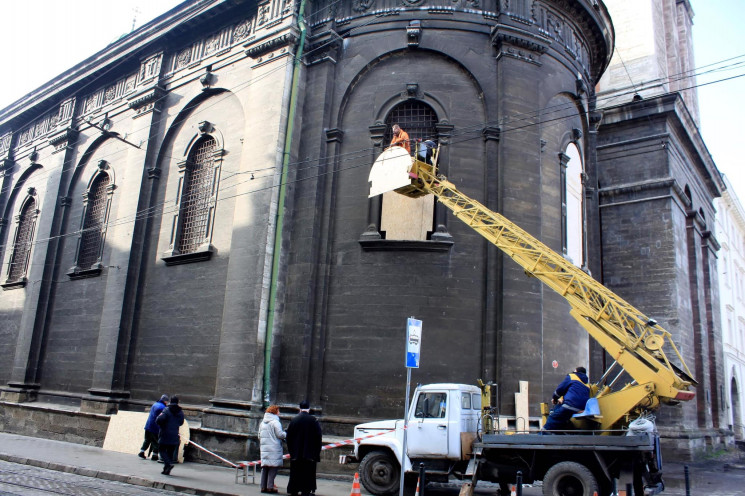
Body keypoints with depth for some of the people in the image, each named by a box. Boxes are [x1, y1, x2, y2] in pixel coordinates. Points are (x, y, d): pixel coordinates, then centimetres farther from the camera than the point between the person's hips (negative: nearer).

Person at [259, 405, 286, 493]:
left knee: (264, 467, 10)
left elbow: (259, 436, 19)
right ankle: (270, 486, -7)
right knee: (274, 466, -3)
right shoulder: (275, 422, -8)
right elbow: (280, 434, -15)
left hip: (264, 448, 7)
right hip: (274, 448, -7)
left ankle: (263, 486, 11)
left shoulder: (262, 423, 16)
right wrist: (286, 434, 3)